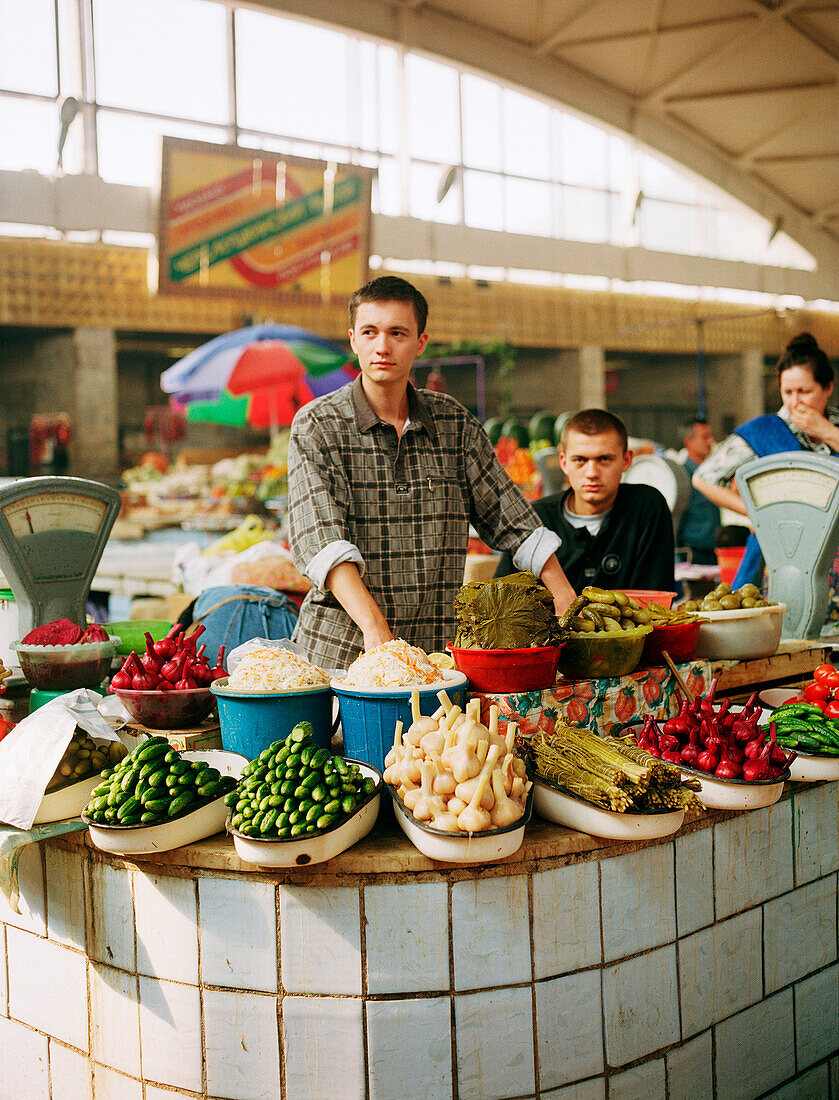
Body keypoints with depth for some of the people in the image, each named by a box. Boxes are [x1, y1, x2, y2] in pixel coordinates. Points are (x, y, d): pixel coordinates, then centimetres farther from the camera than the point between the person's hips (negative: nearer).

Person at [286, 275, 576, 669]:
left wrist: (566, 601, 5)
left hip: (434, 649, 3)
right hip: (338, 651, -2)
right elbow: (321, 541, -15)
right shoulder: (316, 425, -3)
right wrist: (374, 628, -28)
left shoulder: (454, 421, 10)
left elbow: (511, 517, 14)